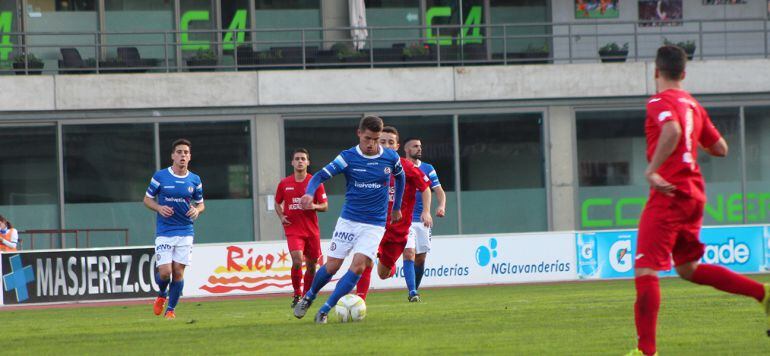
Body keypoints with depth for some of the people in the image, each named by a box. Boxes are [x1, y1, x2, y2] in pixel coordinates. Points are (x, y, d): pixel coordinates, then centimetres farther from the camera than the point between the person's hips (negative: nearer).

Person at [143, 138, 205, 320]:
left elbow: (200, 203, 16)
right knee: (165, 272, -10)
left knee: (178, 272, -1)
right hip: (164, 232, -2)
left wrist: (197, 210, -7)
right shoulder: (160, 176, -3)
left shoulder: (194, 180, 5)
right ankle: (162, 295, 23)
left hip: (185, 231, 2)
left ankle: (171, 309, 13)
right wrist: (159, 208, -13)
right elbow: (147, 199, 6)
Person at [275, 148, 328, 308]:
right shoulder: (284, 184, 4)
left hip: (312, 231, 1)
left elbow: (325, 206, 3)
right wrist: (281, 216, -1)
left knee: (311, 265, 6)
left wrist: (314, 206, -18)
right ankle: (297, 294, -3)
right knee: (297, 261, -20)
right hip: (293, 230, -1)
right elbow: (278, 203, 18)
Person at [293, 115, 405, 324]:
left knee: (358, 266, -17)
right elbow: (321, 175, -14)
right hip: (348, 220, -1)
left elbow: (400, 178, 20)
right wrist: (309, 193, -34)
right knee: (331, 266, 0)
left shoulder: (391, 158, -1)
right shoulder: (348, 157, -8)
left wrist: (396, 207, 25)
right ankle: (309, 297, 29)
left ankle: (325, 310, -10)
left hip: (374, 224, 1)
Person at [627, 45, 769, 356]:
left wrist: (652, 170, -25)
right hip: (694, 193, 8)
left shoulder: (659, 102, -9)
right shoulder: (693, 105, 15)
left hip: (669, 193, -8)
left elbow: (672, 131, -30)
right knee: (688, 268, 22)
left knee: (645, 269, -9)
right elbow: (720, 148, 18)